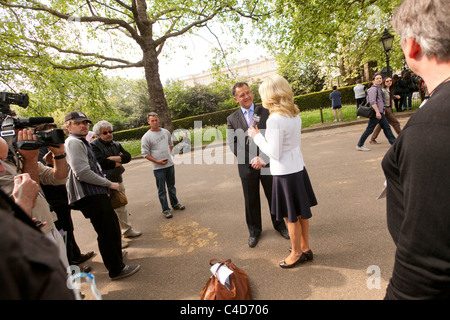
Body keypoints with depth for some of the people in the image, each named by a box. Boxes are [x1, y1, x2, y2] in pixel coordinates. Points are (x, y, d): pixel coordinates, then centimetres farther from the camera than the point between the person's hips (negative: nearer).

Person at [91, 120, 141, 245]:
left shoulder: (116, 144, 10)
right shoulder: (94, 146, -11)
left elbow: (128, 157, -2)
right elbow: (103, 163, -24)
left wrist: (113, 158, -17)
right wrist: (119, 163, -10)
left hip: (118, 180, 8)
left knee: (122, 207, 20)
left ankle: (127, 230, 36)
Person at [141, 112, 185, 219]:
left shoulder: (166, 132, 6)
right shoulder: (146, 137, -9)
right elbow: (145, 154, -8)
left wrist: (170, 153, 8)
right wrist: (158, 161, -16)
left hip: (170, 164, 5)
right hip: (158, 168, -5)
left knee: (171, 186, 19)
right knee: (162, 190, 4)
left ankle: (175, 204, 36)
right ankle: (165, 209, 16)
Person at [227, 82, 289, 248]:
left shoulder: (265, 112, 1)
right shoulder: (232, 119, 3)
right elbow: (233, 144, -4)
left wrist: (263, 159, -18)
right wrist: (252, 159, -15)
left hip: (268, 164, 0)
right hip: (247, 166, 1)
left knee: (274, 197, 14)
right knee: (251, 201, 12)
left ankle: (279, 225, 39)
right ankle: (254, 231, 34)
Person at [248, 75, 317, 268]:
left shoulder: (275, 120, -21)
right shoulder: (295, 115, 4)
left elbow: (274, 153, -20)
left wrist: (257, 136, -10)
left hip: (285, 173, -8)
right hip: (298, 167, 8)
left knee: (291, 217, 9)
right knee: (301, 212, 20)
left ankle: (297, 253, 28)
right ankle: (305, 248, 37)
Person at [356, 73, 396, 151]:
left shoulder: (379, 88, 19)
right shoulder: (373, 89, -12)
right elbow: (372, 102, -22)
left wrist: (383, 110, 27)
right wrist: (377, 112, -27)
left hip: (380, 112, 10)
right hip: (375, 113, -10)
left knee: (386, 127, 12)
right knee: (369, 129, -6)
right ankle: (359, 145, 0)